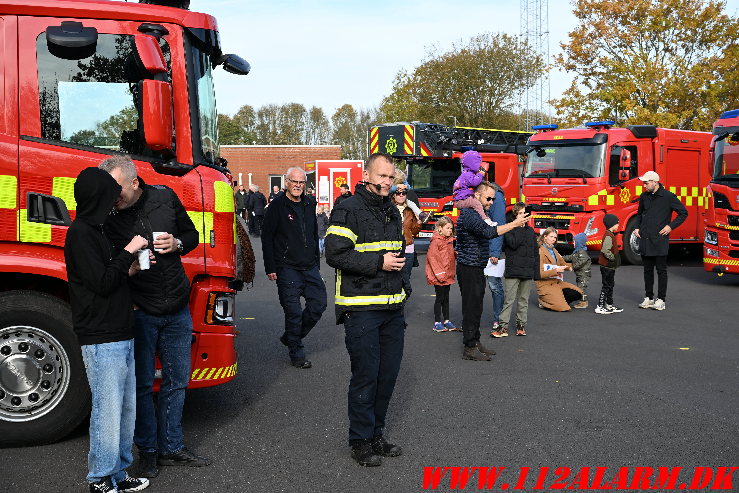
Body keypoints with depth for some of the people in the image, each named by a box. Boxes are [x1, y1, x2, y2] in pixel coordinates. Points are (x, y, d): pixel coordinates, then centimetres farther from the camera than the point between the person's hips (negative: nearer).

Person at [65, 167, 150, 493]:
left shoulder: (94, 230, 17)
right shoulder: (80, 232, -12)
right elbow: (101, 283, -17)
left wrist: (131, 270, 8)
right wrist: (129, 251, -10)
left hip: (121, 336, 9)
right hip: (102, 341, -9)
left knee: (126, 409, 13)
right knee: (108, 412, -4)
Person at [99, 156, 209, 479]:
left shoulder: (164, 197, -1)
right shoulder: (105, 216, -10)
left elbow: (192, 235, 12)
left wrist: (177, 244, -9)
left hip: (177, 310, 3)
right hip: (139, 313, -3)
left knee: (176, 382, 12)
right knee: (142, 385, 6)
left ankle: (172, 448, 26)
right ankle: (147, 451, 23)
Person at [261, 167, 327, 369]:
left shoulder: (309, 204, 12)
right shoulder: (277, 205, -6)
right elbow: (267, 237, -7)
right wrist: (270, 268, -11)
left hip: (310, 268, 6)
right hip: (287, 268, -6)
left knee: (318, 304, 5)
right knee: (293, 312, -2)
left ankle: (290, 337, 25)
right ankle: (297, 354, 11)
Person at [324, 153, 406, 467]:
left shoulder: (393, 212, 16)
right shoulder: (348, 210, -9)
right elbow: (336, 254, -17)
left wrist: (399, 261, 12)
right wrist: (379, 263, -19)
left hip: (392, 308, 7)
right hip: (361, 308, -7)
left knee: (388, 373, 10)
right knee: (366, 375, -3)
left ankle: (376, 434, 25)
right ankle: (361, 441, 11)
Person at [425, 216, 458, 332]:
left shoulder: (450, 240, 10)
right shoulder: (436, 241, -14)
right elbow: (431, 257, -18)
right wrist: (439, 273, -20)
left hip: (448, 274, 7)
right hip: (439, 277, -7)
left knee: (446, 298, 15)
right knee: (440, 298, 0)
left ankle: (446, 320, 24)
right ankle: (437, 322, 9)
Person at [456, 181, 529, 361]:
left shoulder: (478, 214, 16)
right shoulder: (469, 214, -18)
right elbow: (488, 232, -32)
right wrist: (514, 224, -29)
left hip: (477, 268, 10)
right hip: (469, 268, -10)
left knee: (476, 307, 15)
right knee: (471, 307, -6)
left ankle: (476, 342, 24)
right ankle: (470, 348, -1)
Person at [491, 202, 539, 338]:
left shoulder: (531, 231, 13)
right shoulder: (509, 229, 1)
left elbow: (536, 253, 13)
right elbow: (513, 244, -18)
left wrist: (536, 273, 7)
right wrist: (519, 226, -12)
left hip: (528, 272, 4)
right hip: (513, 271, -4)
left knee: (523, 300, 11)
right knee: (509, 300, -6)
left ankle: (521, 324, 20)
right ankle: (503, 326, -4)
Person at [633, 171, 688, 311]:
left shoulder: (668, 196, -6)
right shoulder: (644, 197, 10)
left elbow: (683, 213, 0)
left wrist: (670, 226, -8)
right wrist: (637, 227, 12)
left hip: (660, 240, -5)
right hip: (644, 240, 5)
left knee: (661, 270, 0)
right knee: (647, 270, 10)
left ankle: (661, 299, 5)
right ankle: (648, 298, 18)